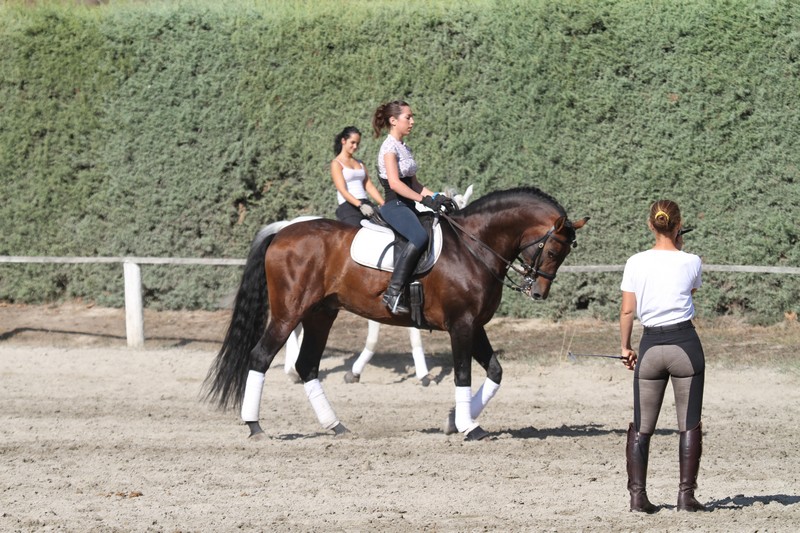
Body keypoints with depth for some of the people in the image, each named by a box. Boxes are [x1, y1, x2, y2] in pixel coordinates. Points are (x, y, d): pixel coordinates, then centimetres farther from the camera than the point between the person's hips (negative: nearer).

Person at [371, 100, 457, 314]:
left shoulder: (405, 148, 20)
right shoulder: (389, 147, -8)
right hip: (394, 206, -10)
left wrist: (436, 197, 6)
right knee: (420, 237, -34)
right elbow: (394, 183, -19)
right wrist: (423, 199, -23)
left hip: (408, 207, 10)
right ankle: (394, 292, -37)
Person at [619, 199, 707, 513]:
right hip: (685, 344, -1)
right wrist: (679, 249, 18)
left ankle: (638, 496, 4)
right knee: (690, 425, 6)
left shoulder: (636, 264, -2)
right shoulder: (690, 263, -5)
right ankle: (686, 494, 1)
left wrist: (625, 347, 12)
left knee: (642, 427, 10)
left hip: (651, 346, 2)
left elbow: (627, 311, -1)